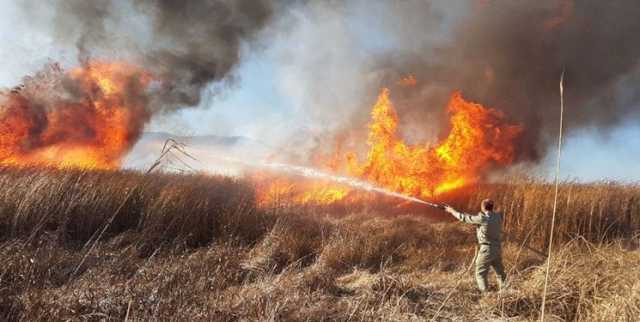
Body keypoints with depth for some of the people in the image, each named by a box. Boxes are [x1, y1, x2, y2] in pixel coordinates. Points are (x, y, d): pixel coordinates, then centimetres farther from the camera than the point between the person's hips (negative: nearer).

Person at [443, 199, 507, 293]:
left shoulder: (482, 218, -18)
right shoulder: (498, 216, 0)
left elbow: (464, 218, -8)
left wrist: (451, 210, 5)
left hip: (487, 249, -7)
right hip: (497, 248, 7)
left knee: (480, 274, 3)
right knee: (500, 272, 18)